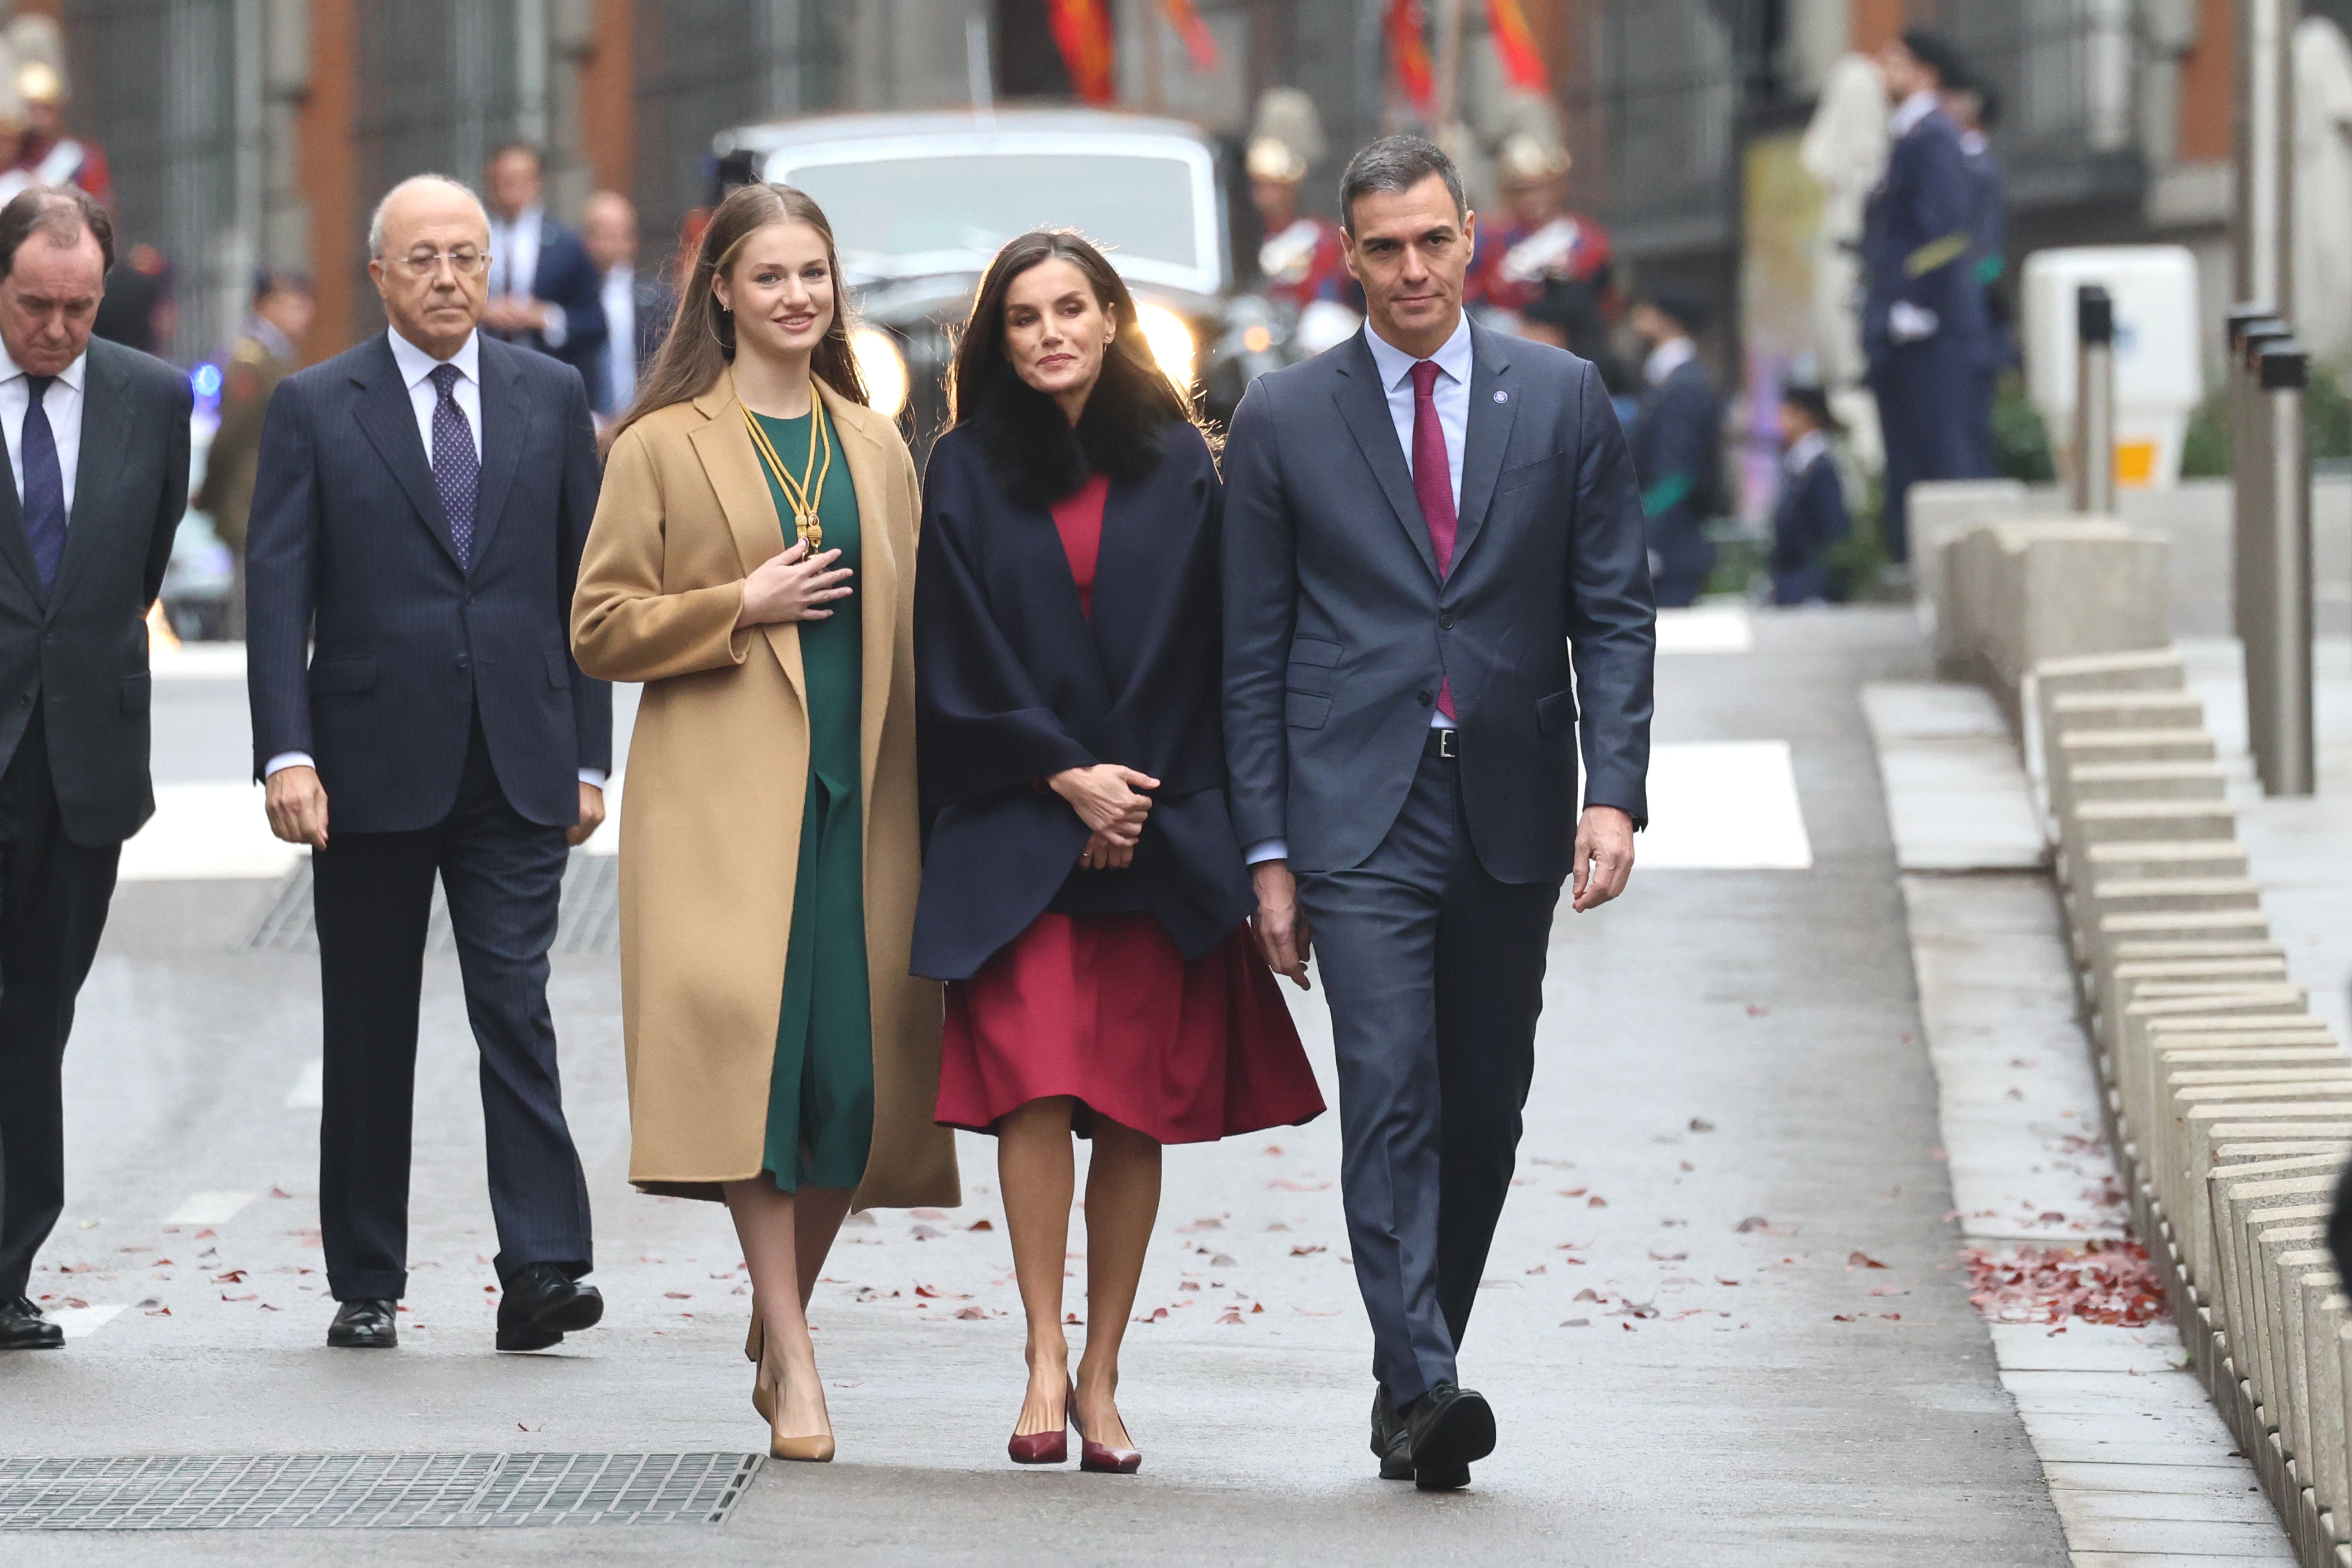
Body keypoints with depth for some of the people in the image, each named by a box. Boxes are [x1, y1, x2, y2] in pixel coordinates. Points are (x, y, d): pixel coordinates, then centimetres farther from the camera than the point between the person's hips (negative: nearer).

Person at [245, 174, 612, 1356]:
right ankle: (365, 1288, 14)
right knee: (370, 1038, 6)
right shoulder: (314, 409, 3)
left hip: (516, 770, 1)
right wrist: (287, 753, -13)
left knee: (518, 1013, -9)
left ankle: (542, 1271, -13)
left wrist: (589, 756, 5)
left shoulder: (551, 398, 9)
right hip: (372, 768, 0)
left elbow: (585, 585, 11)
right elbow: (277, 594, -2)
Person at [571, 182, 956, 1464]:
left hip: (856, 797, 4)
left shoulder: (877, 449, 16)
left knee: (859, 1064, 1)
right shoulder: (663, 446, 3)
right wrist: (740, 607, -11)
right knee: (746, 1036, -17)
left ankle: (777, 1330, 23)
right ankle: (794, 1370, -17)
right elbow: (600, 629, 1)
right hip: (720, 797, -4)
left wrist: (926, 799, 14)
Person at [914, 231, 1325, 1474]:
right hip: (1014, 828, -1)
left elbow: (1199, 654, 6)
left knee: (1137, 1109, 0)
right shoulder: (966, 474, 5)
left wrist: (1133, 793, -3)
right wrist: (1065, 779, -8)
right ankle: (1046, 1360, -12)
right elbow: (960, 662, 2)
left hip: (1159, 827, 1)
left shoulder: (1177, 467, 8)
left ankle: (1100, 1374, 6)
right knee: (1037, 1087, -15)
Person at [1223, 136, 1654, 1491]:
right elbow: (1254, 653, 5)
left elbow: (1615, 613, 5)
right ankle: (1423, 1393, -20)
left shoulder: (1564, 400, 6)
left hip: (1510, 815, 2)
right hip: (1359, 814, -2)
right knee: (1391, 1095, -14)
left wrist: (1614, 793, -7)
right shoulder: (1283, 423, 3)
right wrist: (1268, 849, 0)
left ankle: (1421, 1367, 22)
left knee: (1485, 1110, 8)